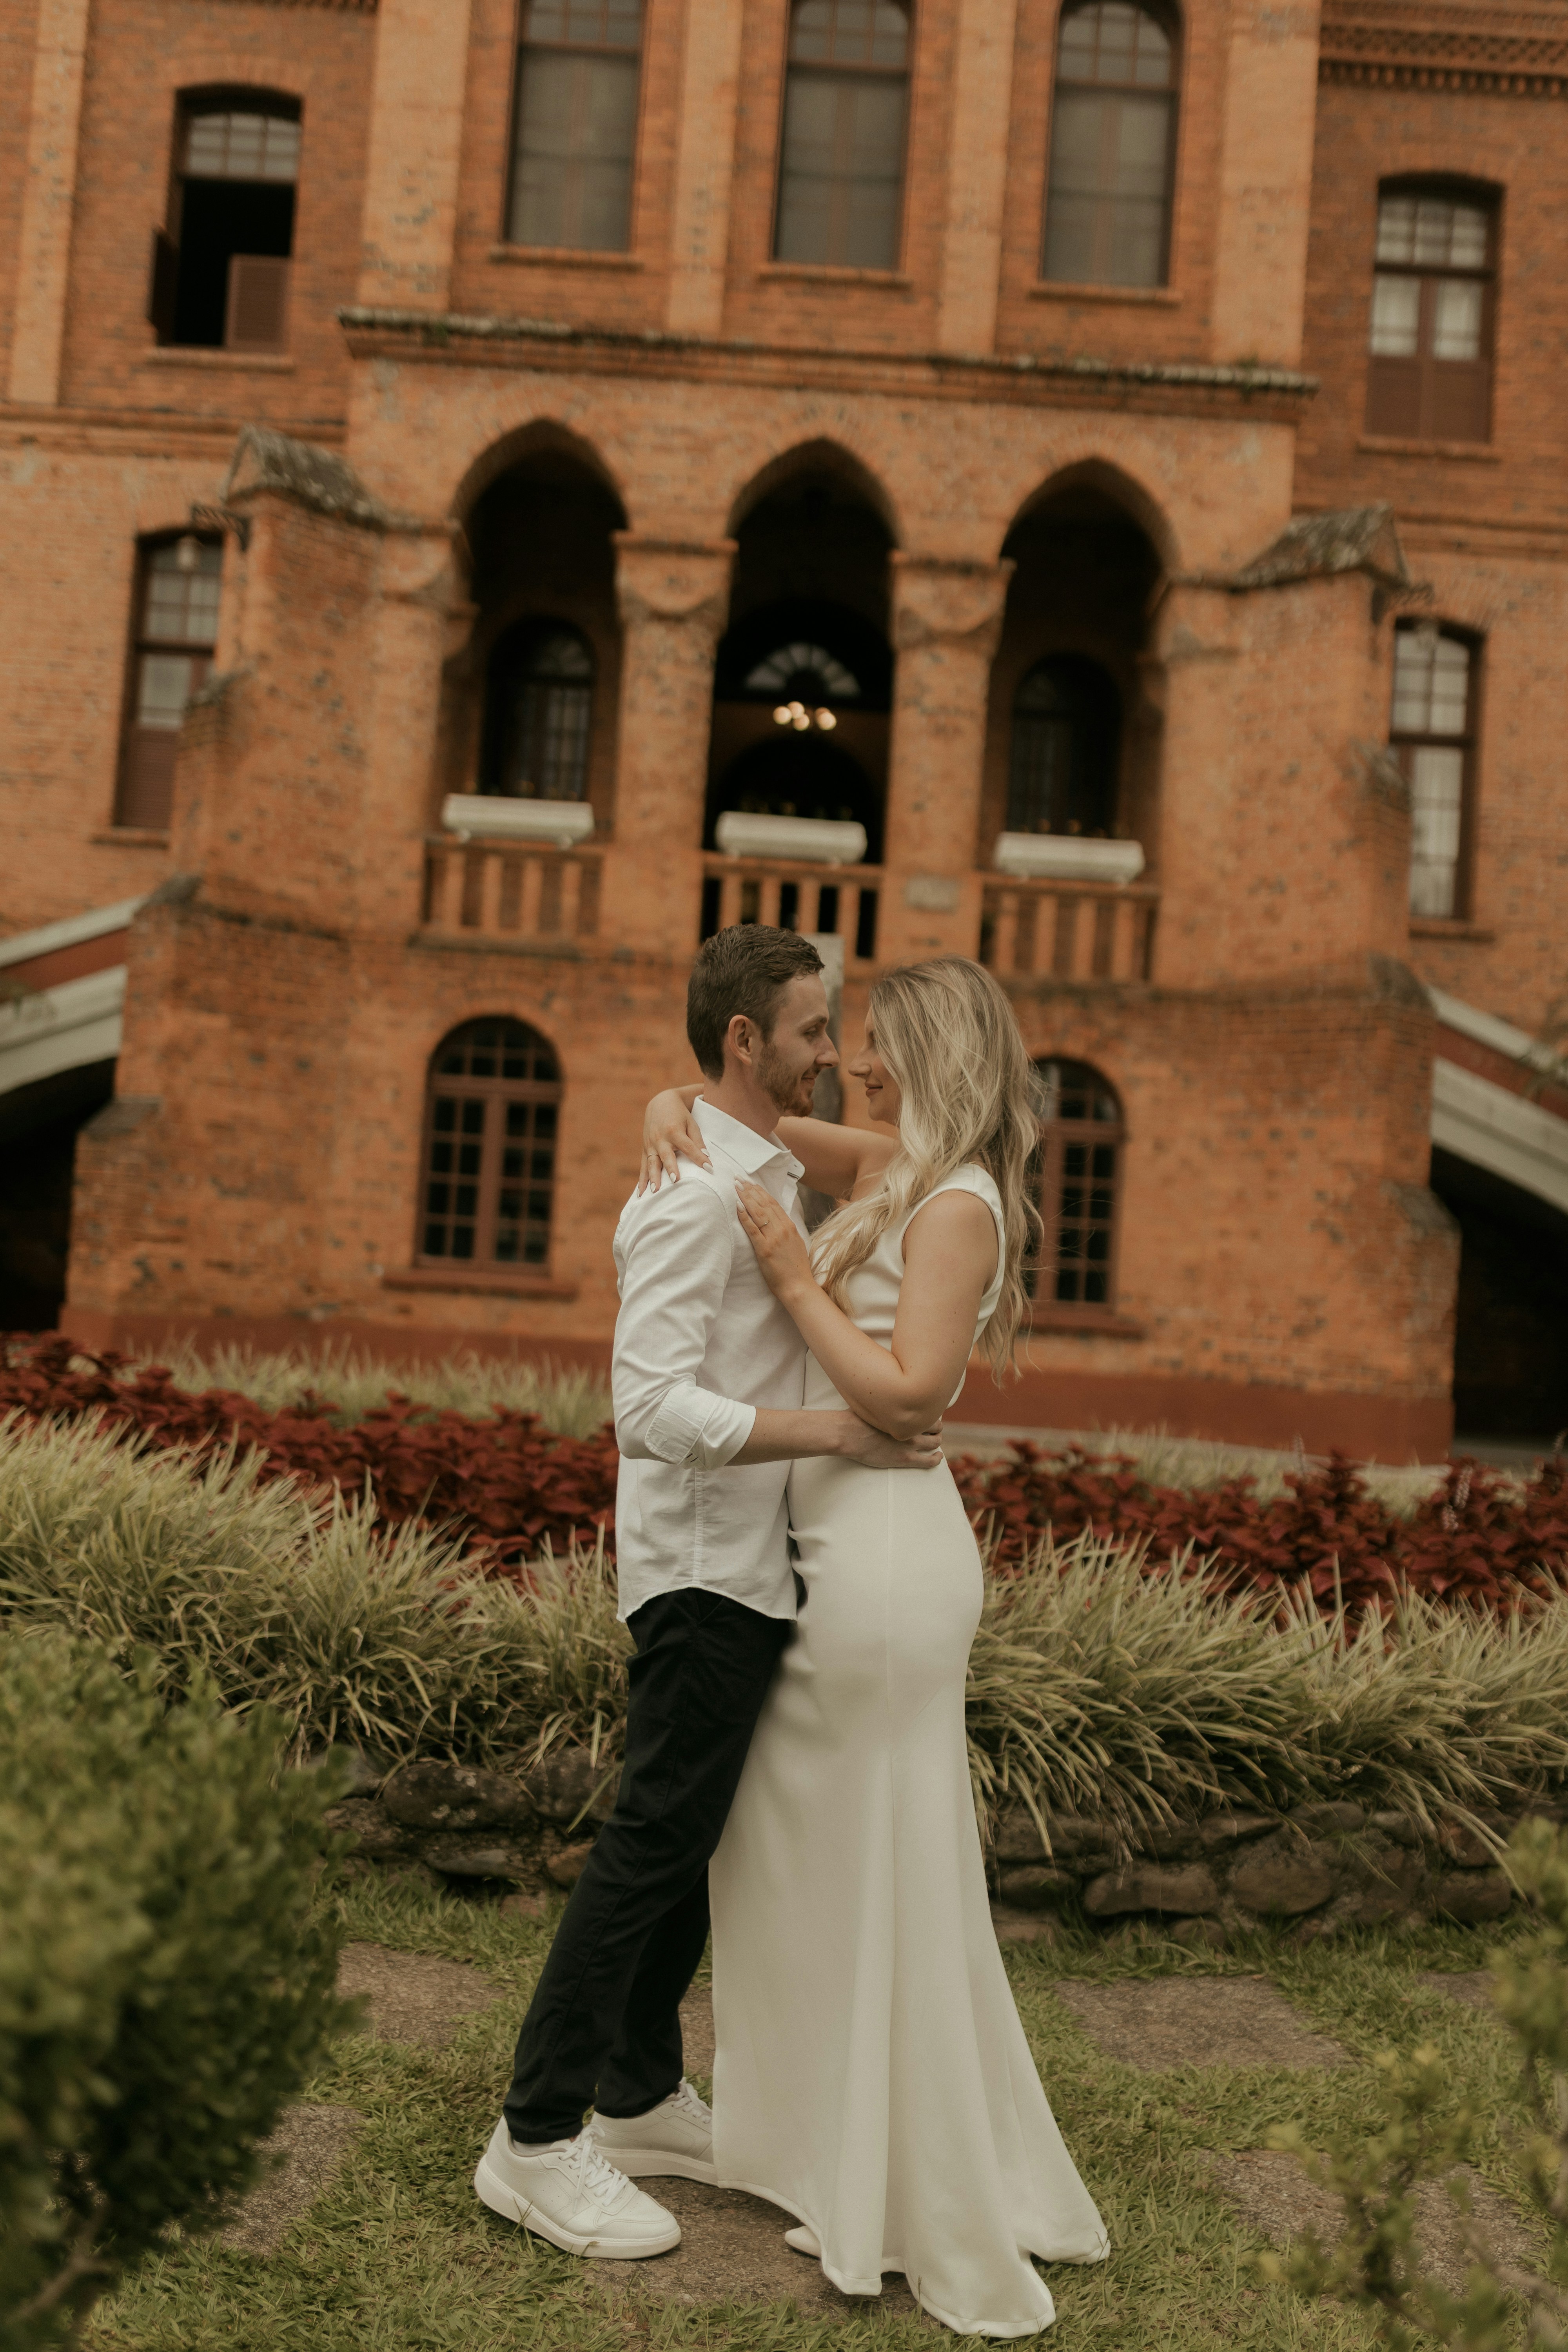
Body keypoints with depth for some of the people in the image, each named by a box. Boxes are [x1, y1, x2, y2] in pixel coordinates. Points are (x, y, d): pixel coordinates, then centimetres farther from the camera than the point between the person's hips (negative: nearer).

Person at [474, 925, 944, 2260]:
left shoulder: (763, 1177, 14)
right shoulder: (695, 1192, -18)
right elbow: (654, 1403, -26)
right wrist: (838, 1431, -27)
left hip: (749, 1565, 10)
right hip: (705, 1567, -10)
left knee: (692, 1837, 16)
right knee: (655, 1840, -4)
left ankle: (642, 2099, 29)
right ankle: (538, 2140, 8)